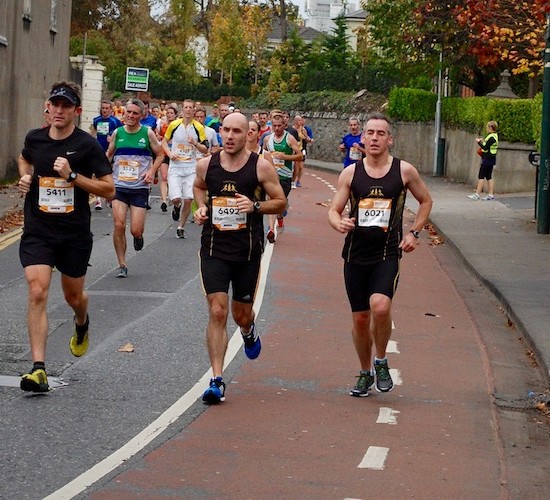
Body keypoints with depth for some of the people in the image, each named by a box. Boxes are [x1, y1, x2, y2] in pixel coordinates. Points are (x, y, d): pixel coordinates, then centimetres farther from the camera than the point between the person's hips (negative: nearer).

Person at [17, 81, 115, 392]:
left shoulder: (87, 145, -9)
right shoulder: (35, 139, 2)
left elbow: (109, 189, -9)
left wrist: (72, 175, -20)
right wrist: (25, 177, 5)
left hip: (75, 234, -1)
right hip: (37, 231, 1)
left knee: (73, 296, 16)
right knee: (38, 293, -15)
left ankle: (82, 323, 55)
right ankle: (39, 369, -17)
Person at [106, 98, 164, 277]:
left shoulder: (148, 133, -2)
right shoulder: (117, 133, 4)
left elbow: (160, 155, 8)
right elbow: (109, 155, 18)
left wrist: (152, 171, -7)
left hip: (140, 188, -1)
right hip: (119, 186, 1)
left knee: (136, 230, -6)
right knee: (119, 225, -12)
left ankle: (138, 235, 34)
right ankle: (122, 266, 1)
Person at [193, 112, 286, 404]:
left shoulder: (261, 167, -7)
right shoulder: (206, 165, -1)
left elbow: (280, 202, 1)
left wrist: (255, 206, -18)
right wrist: (201, 207, 1)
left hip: (248, 251, 0)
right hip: (214, 250, 0)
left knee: (241, 314, 13)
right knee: (217, 312, -11)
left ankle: (249, 331, 53)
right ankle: (217, 380, -10)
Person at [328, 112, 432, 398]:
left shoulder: (404, 171, -1)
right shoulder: (350, 173, 2)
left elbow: (425, 201, 16)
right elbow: (334, 210, 5)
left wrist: (414, 232, 5)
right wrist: (339, 224, -18)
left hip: (388, 253, -2)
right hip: (355, 254, 2)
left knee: (380, 306, -25)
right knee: (360, 318, 8)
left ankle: (381, 361, 0)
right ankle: (366, 373, 28)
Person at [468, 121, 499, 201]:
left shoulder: (491, 137, -18)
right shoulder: (494, 136, 13)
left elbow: (485, 148, -20)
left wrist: (479, 142, -8)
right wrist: (483, 141, 9)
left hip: (487, 159, -10)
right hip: (491, 159, 10)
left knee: (481, 176, -6)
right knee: (489, 177, 11)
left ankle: (477, 194, -6)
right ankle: (491, 194, 9)